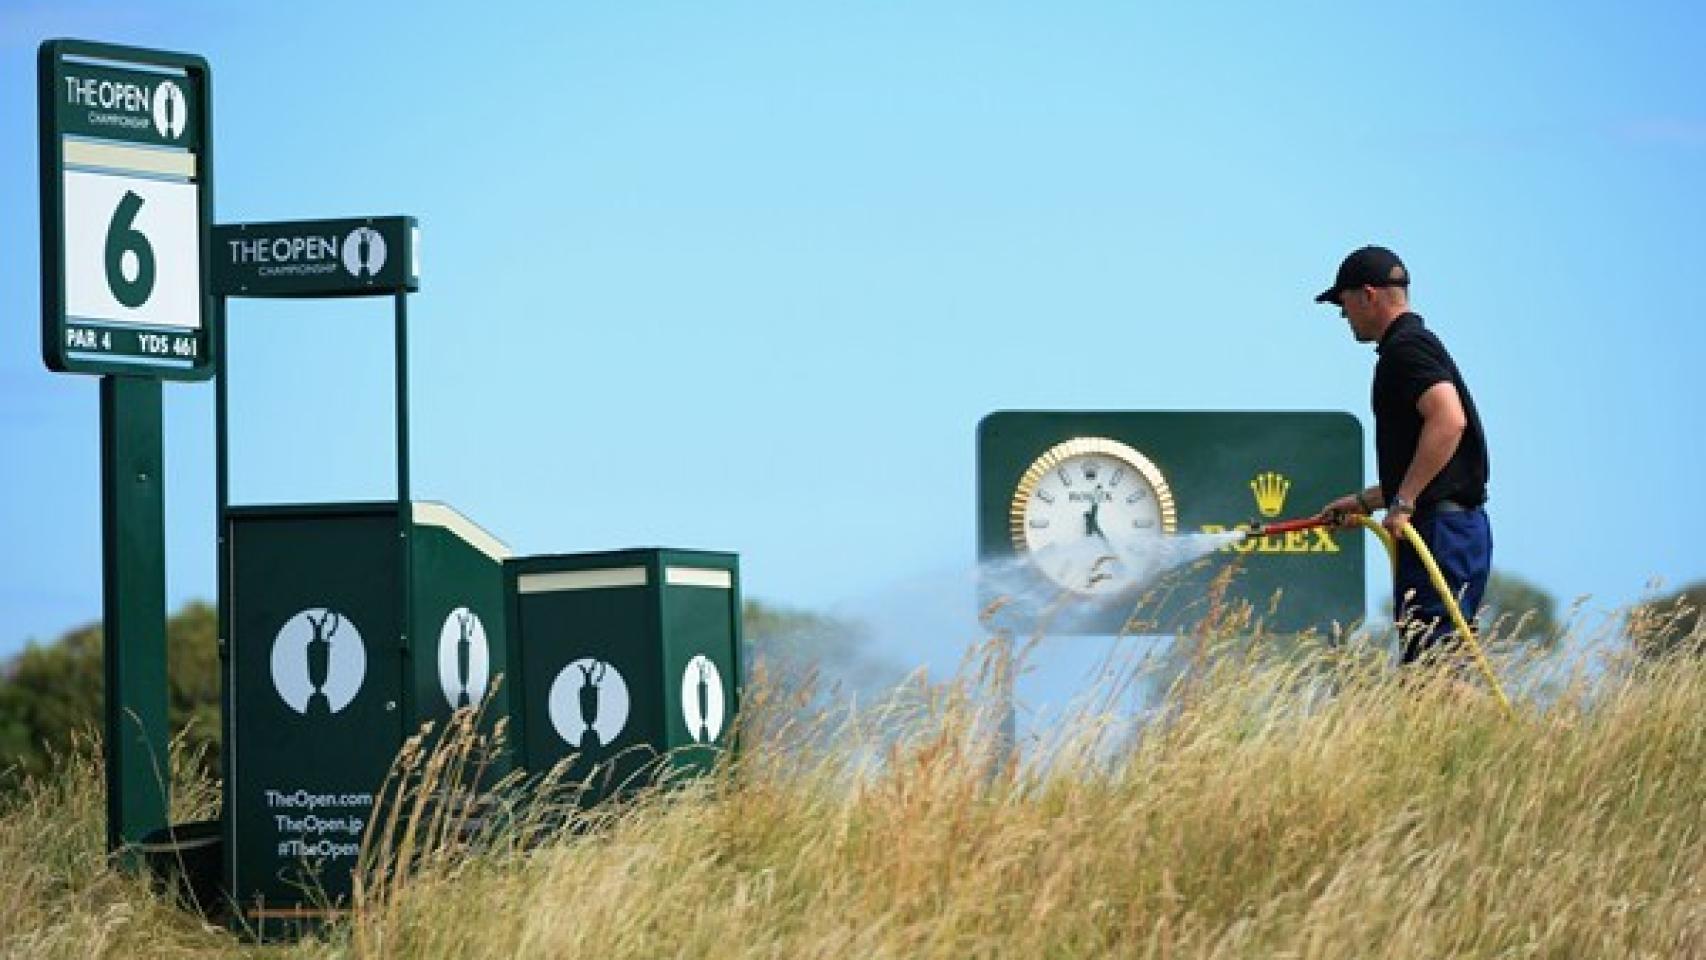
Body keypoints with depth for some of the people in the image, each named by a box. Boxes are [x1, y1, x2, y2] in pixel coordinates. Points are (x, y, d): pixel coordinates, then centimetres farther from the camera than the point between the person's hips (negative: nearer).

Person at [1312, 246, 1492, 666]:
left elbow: (1448, 420, -25)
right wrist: (1365, 501, 31)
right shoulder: (1418, 344, 23)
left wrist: (1403, 502, -23)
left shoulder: (1405, 348, -9)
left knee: (1428, 665, -12)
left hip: (1440, 532, -10)